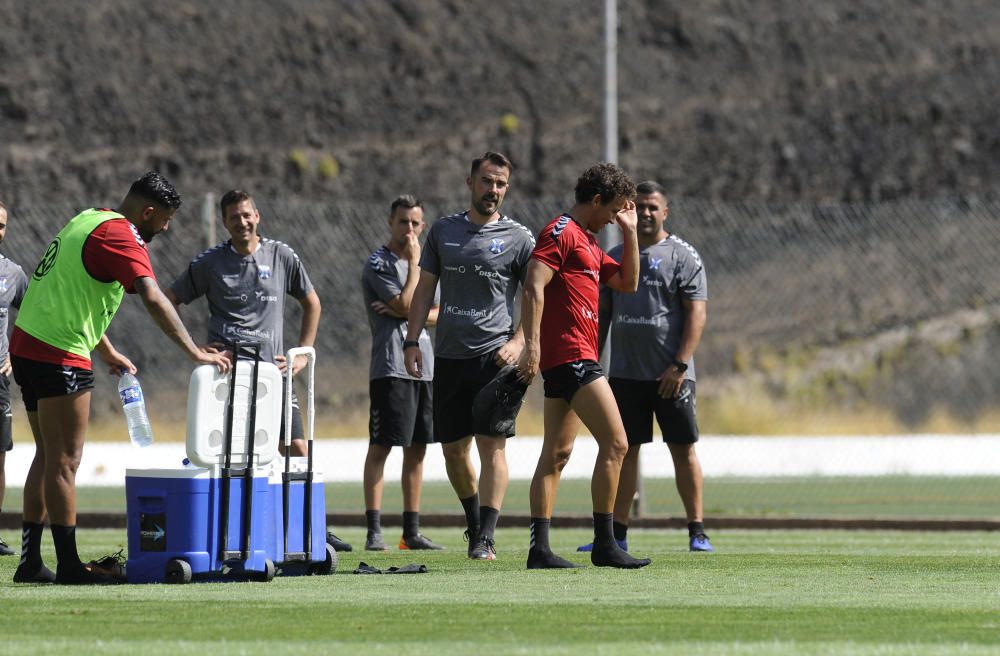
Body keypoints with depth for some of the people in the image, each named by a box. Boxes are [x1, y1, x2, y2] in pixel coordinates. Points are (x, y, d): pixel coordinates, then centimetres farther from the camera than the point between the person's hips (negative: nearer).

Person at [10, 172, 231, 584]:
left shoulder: (88, 222, 18)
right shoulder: (120, 236, -13)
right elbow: (153, 299, -24)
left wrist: (107, 353, 32)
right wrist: (194, 352, -24)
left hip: (27, 346, 10)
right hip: (59, 357, -10)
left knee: (48, 456, 14)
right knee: (64, 461, -6)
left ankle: (30, 561, 14)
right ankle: (69, 565, -4)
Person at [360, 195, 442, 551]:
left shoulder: (420, 264, 20)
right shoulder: (378, 264, -3)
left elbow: (438, 314, 13)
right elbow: (406, 304, -14)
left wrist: (406, 312, -6)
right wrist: (414, 261, -6)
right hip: (391, 366, -7)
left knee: (417, 448, 7)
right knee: (381, 445, -8)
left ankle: (412, 531, 11)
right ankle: (373, 531, -10)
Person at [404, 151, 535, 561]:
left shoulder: (518, 238, 2)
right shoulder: (444, 231, 11)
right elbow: (425, 289, 14)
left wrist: (518, 342, -12)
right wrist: (411, 342, 5)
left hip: (494, 356, -4)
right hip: (449, 355, 4)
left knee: (492, 446, -11)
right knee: (453, 449, 8)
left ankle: (486, 538, -13)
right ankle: (475, 522, 28)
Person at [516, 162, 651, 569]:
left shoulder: (588, 243, 22)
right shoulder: (561, 233, -8)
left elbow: (628, 283, 25)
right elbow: (533, 287, -18)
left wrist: (630, 232, 19)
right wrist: (532, 345, -24)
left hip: (571, 359, 11)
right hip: (570, 355, -11)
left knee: (557, 453, 7)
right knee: (615, 443, -11)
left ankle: (539, 549, 5)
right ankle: (604, 544, -10)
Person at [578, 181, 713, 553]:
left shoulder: (683, 257, -2)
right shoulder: (614, 257, 13)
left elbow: (697, 314, -9)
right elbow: (601, 315, 17)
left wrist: (679, 365, -17)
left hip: (670, 375, -4)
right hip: (624, 371, 4)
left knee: (684, 450, -3)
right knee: (625, 450, 5)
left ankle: (697, 532, 1)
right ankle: (617, 533, 8)